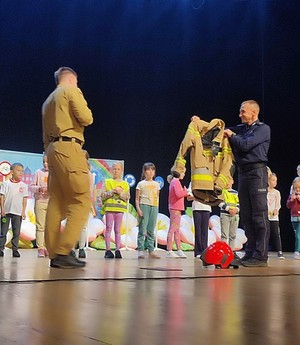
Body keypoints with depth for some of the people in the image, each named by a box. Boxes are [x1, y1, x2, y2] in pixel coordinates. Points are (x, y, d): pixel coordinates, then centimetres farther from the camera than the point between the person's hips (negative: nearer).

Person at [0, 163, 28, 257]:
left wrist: (23, 211, 2)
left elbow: (24, 199, 7)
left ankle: (15, 249, 9)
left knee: (16, 232, 3)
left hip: (18, 212, 1)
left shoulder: (23, 185, 6)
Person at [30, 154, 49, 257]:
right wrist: (39, 188, -14)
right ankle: (40, 248, -2)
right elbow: (31, 186, 5)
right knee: (40, 226, -3)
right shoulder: (38, 172, 5)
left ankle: (46, 247, 11)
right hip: (40, 202, -1)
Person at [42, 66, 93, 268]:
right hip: (69, 148, -9)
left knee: (57, 202, 5)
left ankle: (54, 254, 3)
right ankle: (63, 252, -18)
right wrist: (85, 110, 11)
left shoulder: (48, 101, 26)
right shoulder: (72, 91, 1)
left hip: (53, 149, 9)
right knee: (82, 200, -10)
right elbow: (86, 118, -11)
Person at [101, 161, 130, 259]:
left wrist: (120, 193, -11)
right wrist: (112, 191, -12)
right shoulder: (107, 182, 9)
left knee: (117, 230, 3)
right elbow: (102, 195, 1)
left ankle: (117, 250, 4)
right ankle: (108, 250, -1)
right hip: (109, 207, -1)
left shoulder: (125, 184, 11)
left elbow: (128, 197, 4)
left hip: (120, 208, 1)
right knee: (108, 229, -2)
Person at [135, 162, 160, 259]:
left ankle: (151, 251, 7)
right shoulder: (141, 184, 4)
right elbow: (137, 199, 2)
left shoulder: (156, 184, 15)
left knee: (151, 231, 6)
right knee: (142, 230, -8)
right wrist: (138, 209, -11)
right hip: (144, 206, -4)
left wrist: (157, 208, 10)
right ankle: (140, 251, -8)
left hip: (154, 207, 4)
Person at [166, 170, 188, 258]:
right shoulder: (176, 181, -12)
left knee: (177, 230, 12)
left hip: (176, 209, 10)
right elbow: (178, 194, -23)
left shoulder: (173, 181, 18)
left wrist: (185, 193, 5)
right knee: (172, 229, -8)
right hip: (175, 208, -10)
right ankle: (169, 251, -6)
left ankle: (179, 250, 17)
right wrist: (185, 191, -7)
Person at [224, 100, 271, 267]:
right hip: (243, 173, 8)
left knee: (259, 216, -9)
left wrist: (232, 135, 1)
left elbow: (245, 145, -15)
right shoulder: (241, 128, 19)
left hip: (257, 172, -7)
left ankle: (261, 256, -9)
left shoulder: (263, 128, -2)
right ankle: (250, 253, 13)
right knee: (246, 217, 7)